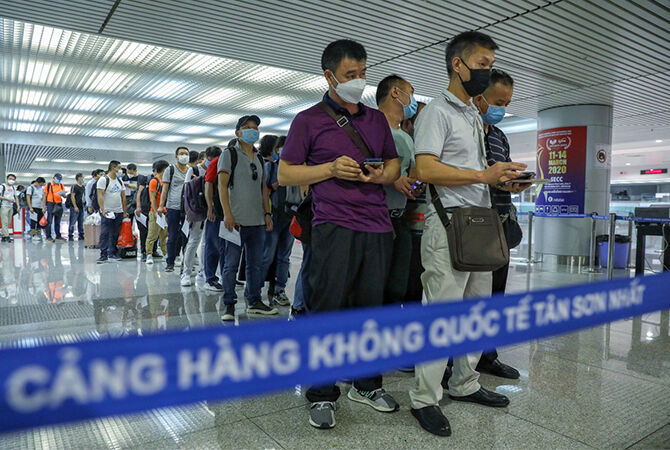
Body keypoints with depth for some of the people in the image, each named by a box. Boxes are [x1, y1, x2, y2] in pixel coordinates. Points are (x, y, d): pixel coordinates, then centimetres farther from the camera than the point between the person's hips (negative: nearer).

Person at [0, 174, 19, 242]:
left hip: (11, 207, 6)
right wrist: (7, 199, -16)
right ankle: (6, 236, -15)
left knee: (9, 223, 4)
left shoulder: (13, 188, 18)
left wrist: (18, 205, 7)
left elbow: (16, 197, 19)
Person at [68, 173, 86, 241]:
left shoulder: (83, 187, 14)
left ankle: (81, 235, 16)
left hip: (81, 207, 8)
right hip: (75, 207, -8)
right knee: (72, 222, -3)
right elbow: (72, 196, -13)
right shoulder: (74, 186, -8)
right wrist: (75, 206, -18)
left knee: (81, 222, 11)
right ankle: (70, 236, 2)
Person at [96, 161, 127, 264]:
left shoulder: (120, 180, 15)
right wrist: (103, 210, -20)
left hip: (119, 212, 6)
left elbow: (123, 197, 16)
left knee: (115, 234, 8)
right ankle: (103, 255, -6)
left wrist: (125, 211, 12)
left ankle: (112, 253, 17)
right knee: (105, 234, -7)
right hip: (107, 212, -6)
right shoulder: (103, 180, -5)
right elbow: (100, 196, -11)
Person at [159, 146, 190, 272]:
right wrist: (161, 206, -6)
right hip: (173, 208, -2)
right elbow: (165, 189, 1)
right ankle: (170, 263, 12)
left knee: (187, 236, 4)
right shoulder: (170, 170, 5)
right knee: (172, 237, 3)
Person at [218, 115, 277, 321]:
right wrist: (228, 214, -17)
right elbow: (222, 185, -7)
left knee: (256, 263, 10)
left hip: (257, 221, 6)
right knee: (231, 264, -2)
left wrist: (267, 213, 12)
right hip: (236, 220, -6)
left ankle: (254, 302, 20)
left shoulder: (259, 158, 19)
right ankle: (229, 304, 7)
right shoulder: (229, 154, 1)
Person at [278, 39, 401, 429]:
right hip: (334, 225, -4)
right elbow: (286, 174, 3)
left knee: (370, 306, 10)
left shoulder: (377, 119, 19)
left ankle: (367, 384, 25)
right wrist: (331, 169, -11)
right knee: (328, 307, -3)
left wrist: (383, 174, 0)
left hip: (378, 226, 5)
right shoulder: (309, 120, 5)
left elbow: (395, 163, 24)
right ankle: (323, 394, 11)